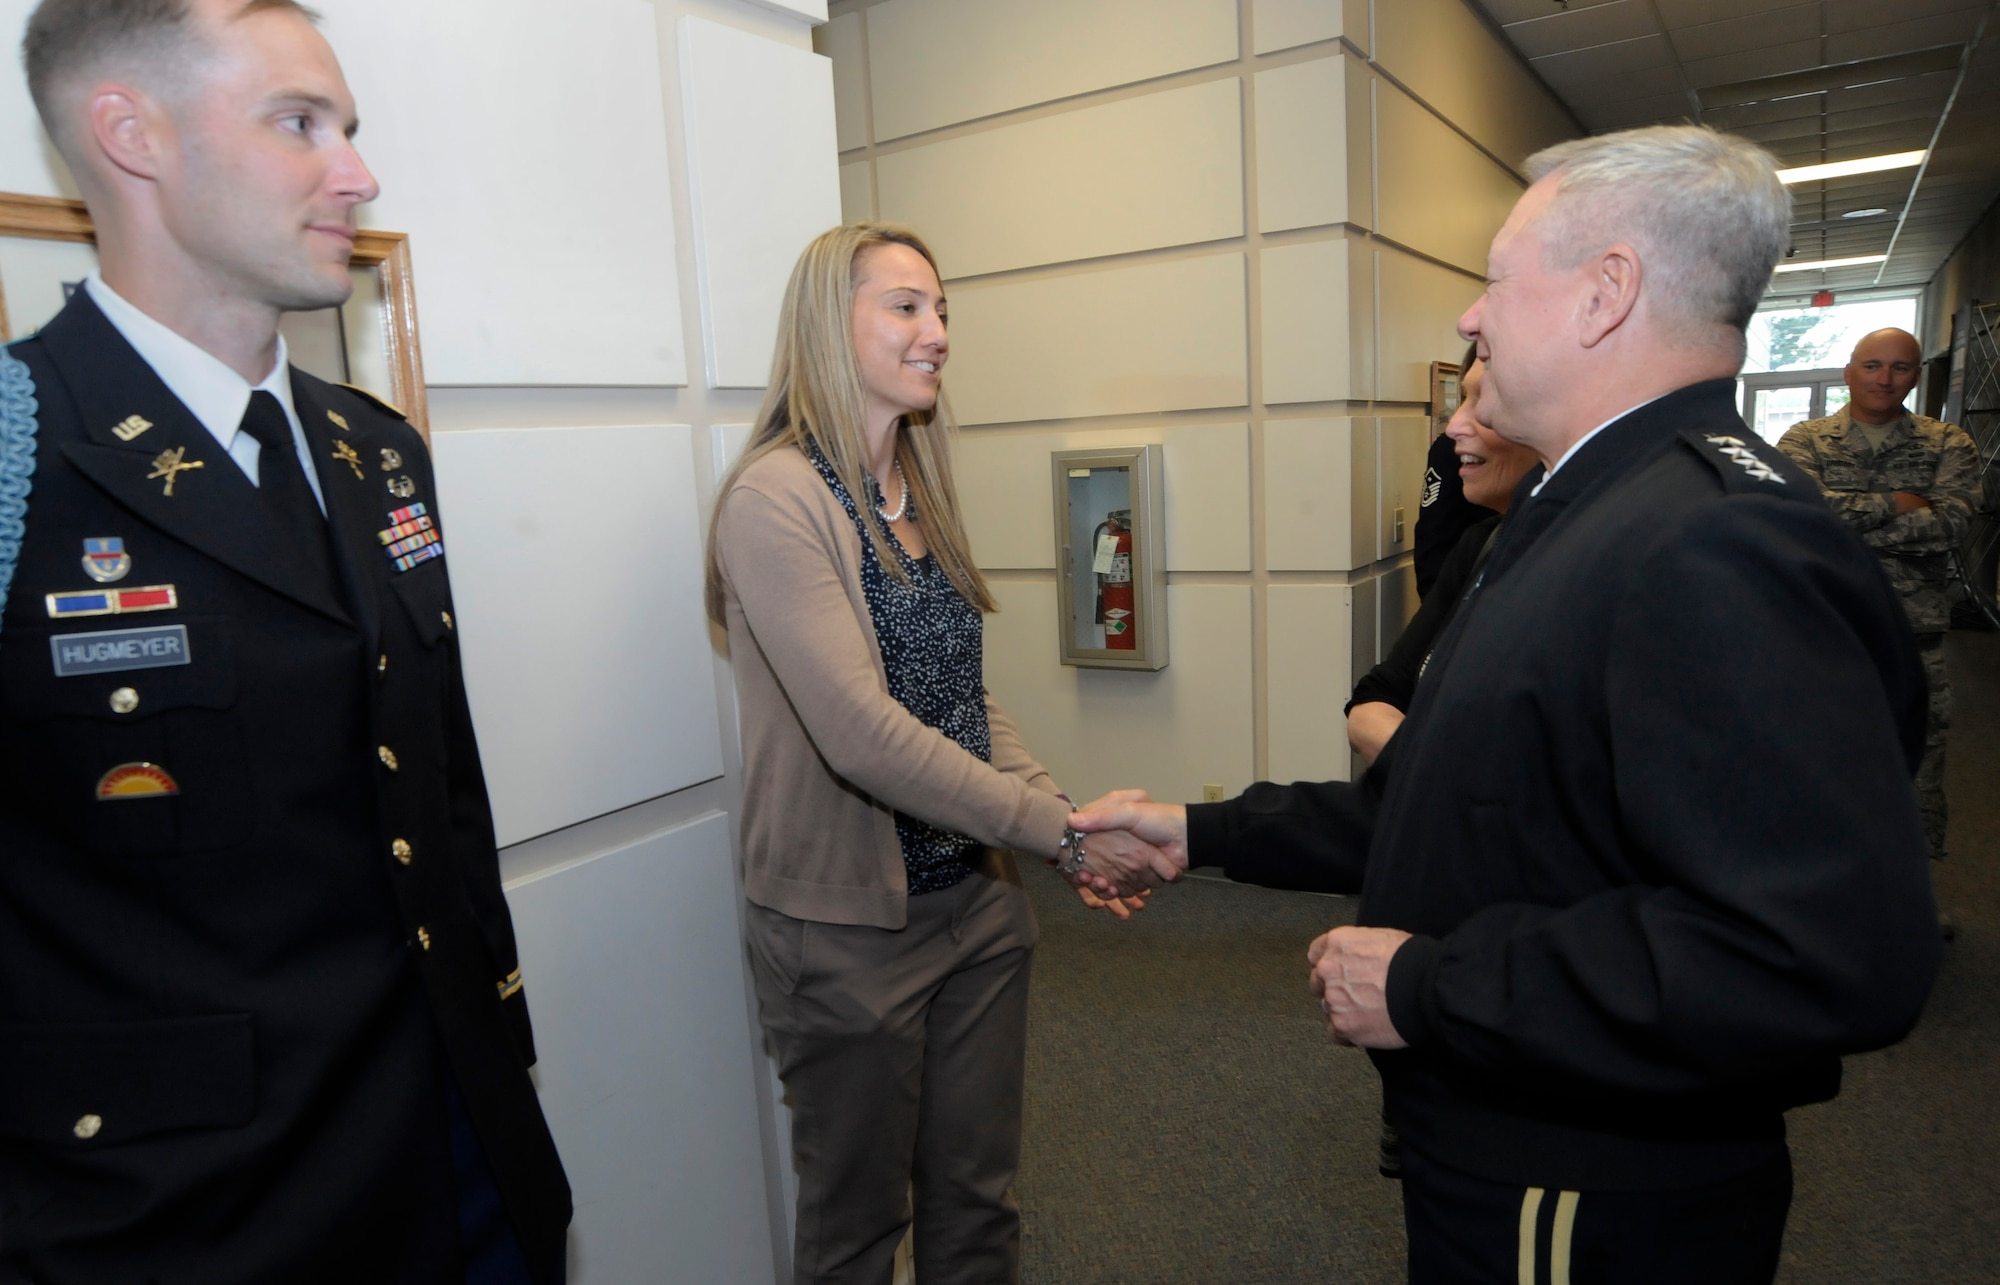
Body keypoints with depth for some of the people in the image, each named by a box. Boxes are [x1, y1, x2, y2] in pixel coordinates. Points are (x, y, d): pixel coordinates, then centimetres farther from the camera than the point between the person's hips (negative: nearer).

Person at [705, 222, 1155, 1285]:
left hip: (977, 897, 7)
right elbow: (862, 733, -26)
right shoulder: (776, 498, -18)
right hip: (850, 924, -7)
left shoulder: (920, 494, 7)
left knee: (977, 1199, 21)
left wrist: (1067, 823, -3)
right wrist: (1062, 826, -22)